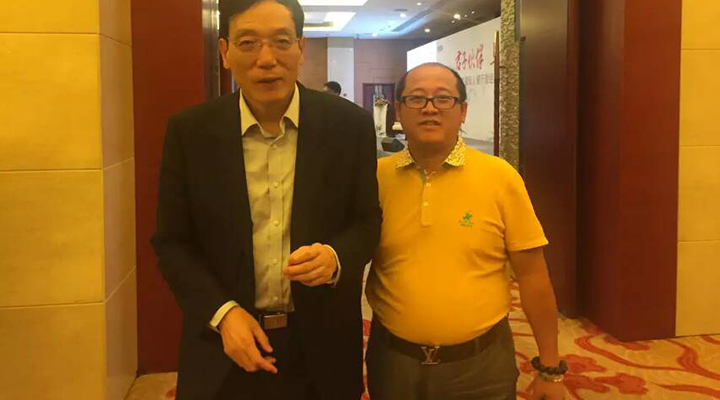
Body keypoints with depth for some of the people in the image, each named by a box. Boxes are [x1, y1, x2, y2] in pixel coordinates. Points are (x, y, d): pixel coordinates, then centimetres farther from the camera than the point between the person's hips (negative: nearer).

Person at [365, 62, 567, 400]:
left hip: (481, 363, -1)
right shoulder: (376, 177, -4)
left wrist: (550, 369, -1)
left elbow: (532, 275, -4)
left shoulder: (500, 176, -8)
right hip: (393, 359, 1)